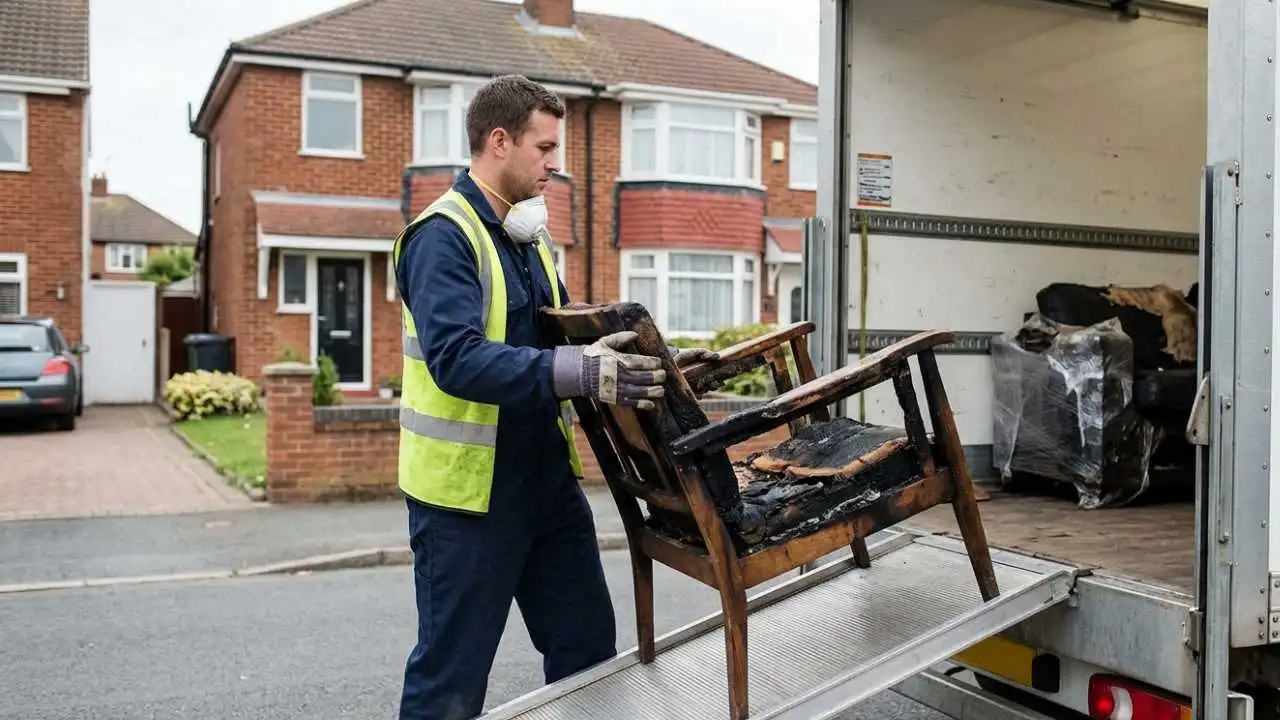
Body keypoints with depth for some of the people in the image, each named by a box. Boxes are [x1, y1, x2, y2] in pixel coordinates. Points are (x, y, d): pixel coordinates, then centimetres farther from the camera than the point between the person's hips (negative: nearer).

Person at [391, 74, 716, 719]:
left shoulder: (527, 236, 12)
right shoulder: (443, 236, -16)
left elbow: (563, 338, 18)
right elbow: (457, 359, -31)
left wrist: (655, 365, 7)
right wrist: (578, 374, -39)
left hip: (548, 480, 8)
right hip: (466, 493, -8)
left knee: (588, 647, 16)